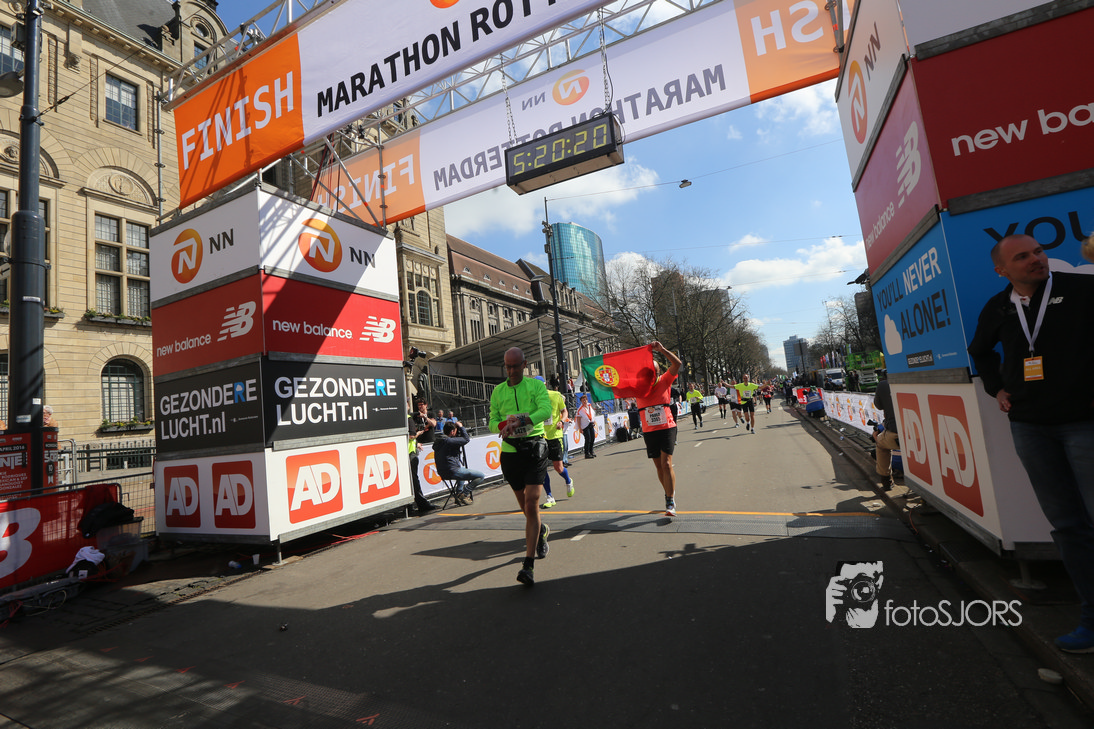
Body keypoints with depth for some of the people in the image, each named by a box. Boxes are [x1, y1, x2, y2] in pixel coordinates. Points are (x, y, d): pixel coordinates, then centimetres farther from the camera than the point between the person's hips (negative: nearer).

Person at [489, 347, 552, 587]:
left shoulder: (536, 385, 0)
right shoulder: (498, 391, 9)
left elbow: (546, 410, -18)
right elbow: (492, 422, 7)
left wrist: (520, 420, -33)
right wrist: (505, 424, -16)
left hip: (535, 447, -3)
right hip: (510, 451, 4)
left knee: (531, 503, -12)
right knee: (524, 504, 16)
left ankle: (528, 565, -6)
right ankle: (541, 530, 48)